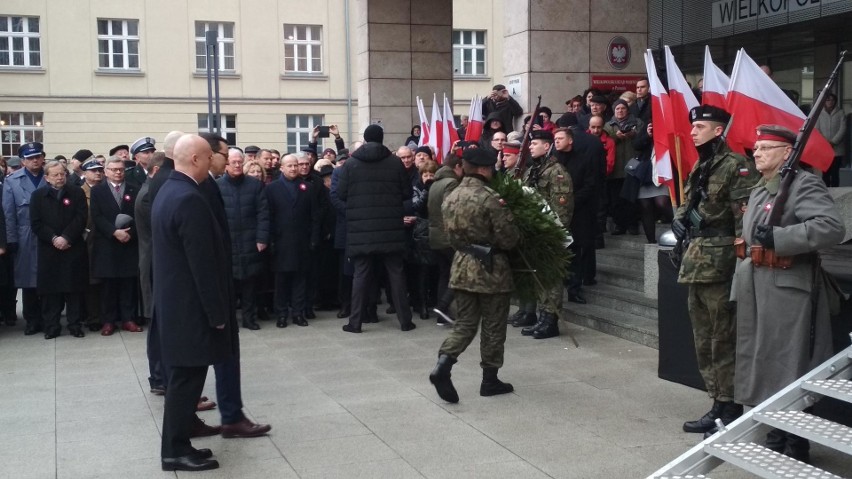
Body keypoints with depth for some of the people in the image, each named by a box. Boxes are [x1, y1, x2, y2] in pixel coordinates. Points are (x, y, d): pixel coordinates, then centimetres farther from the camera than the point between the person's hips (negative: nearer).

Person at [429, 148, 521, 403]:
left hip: (462, 267, 6)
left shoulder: (450, 198, 4)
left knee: (464, 323, 11)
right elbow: (509, 239, -16)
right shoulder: (490, 198, -18)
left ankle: (443, 365, -10)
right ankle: (490, 380, 17)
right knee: (493, 328, 8)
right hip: (492, 270, -6)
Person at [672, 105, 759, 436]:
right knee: (704, 340, 14)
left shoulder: (735, 166, -11)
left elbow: (745, 217, -18)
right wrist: (679, 219, 8)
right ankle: (718, 404, 23)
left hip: (720, 263, -10)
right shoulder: (700, 167, 17)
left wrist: (742, 259, -23)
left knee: (722, 339, -5)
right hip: (696, 260, 10)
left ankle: (730, 410, 4)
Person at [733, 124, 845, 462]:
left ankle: (796, 448, 8)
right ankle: (776, 438, 27)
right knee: (764, 364, 15)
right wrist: (740, 286, 17)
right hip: (756, 291, 9)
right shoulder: (759, 190, 17)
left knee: (789, 369, -3)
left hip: (788, 291, -9)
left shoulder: (804, 185, -9)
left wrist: (778, 238, -25)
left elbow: (832, 227, -24)